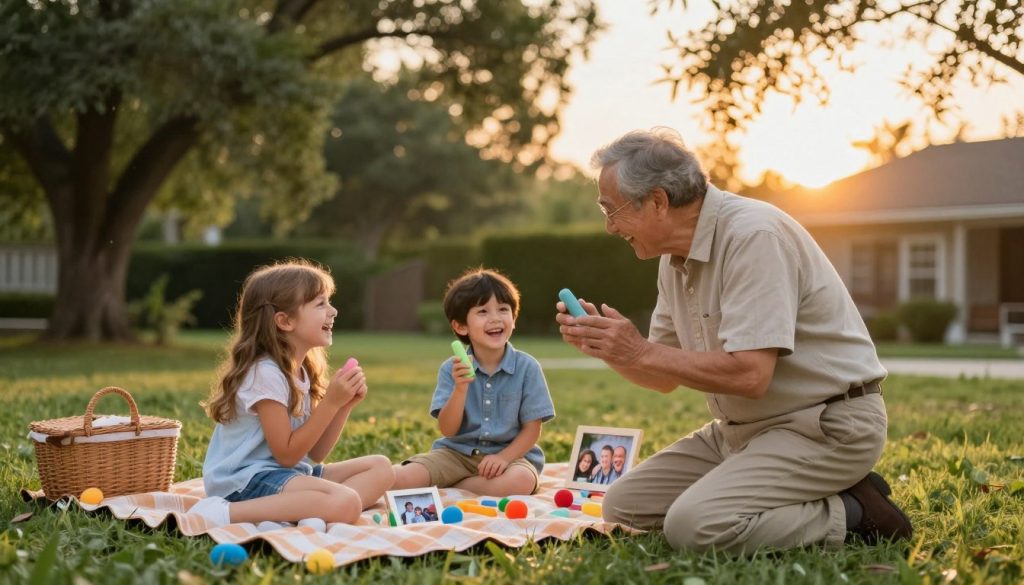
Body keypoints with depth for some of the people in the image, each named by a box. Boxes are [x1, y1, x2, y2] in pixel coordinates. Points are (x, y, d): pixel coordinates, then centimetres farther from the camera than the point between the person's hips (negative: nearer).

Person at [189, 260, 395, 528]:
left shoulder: (302, 371, 12)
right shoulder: (266, 373, -15)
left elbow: (314, 453, 13)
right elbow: (286, 455, -16)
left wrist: (345, 406, 0)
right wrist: (331, 402, -15)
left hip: (289, 474, 10)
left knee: (381, 467, 5)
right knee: (346, 504, -31)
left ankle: (305, 514, -17)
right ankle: (226, 513, -25)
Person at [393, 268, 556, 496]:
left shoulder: (527, 367, -5)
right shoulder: (452, 369, -3)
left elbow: (532, 429, -3)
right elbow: (448, 430, -8)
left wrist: (504, 457, -20)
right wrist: (460, 388, -23)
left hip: (511, 452, 1)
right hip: (457, 452, -1)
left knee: (522, 481, -37)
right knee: (398, 479, -26)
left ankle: (446, 488, -16)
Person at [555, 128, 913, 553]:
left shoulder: (754, 235, -20)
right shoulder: (677, 256, 8)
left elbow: (749, 374, -28)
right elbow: (667, 378, 15)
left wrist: (641, 353, -20)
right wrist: (604, 346, -3)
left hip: (825, 426, -10)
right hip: (743, 429, 10)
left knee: (694, 526, -27)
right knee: (623, 504, 5)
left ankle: (851, 516, -7)